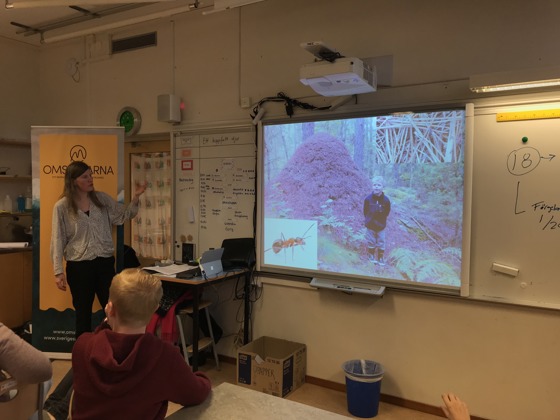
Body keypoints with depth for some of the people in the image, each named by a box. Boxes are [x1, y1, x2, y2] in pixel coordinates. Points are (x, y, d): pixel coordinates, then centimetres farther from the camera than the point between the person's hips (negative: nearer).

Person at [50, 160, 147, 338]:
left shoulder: (102, 199, 5)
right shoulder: (62, 206, -4)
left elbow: (123, 216, 5)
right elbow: (58, 240, -4)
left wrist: (136, 197, -11)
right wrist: (58, 271, -8)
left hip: (105, 262, 3)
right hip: (78, 266, -2)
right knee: (83, 312, 12)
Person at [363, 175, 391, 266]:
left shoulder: (386, 200, -13)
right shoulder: (368, 199, -14)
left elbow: (387, 212, 2)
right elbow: (365, 211, 0)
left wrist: (382, 220, 5)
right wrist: (368, 220, 1)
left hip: (381, 226, 0)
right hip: (370, 226, 0)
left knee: (381, 243, 10)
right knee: (371, 242, 12)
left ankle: (381, 258, 25)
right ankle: (372, 256, 29)